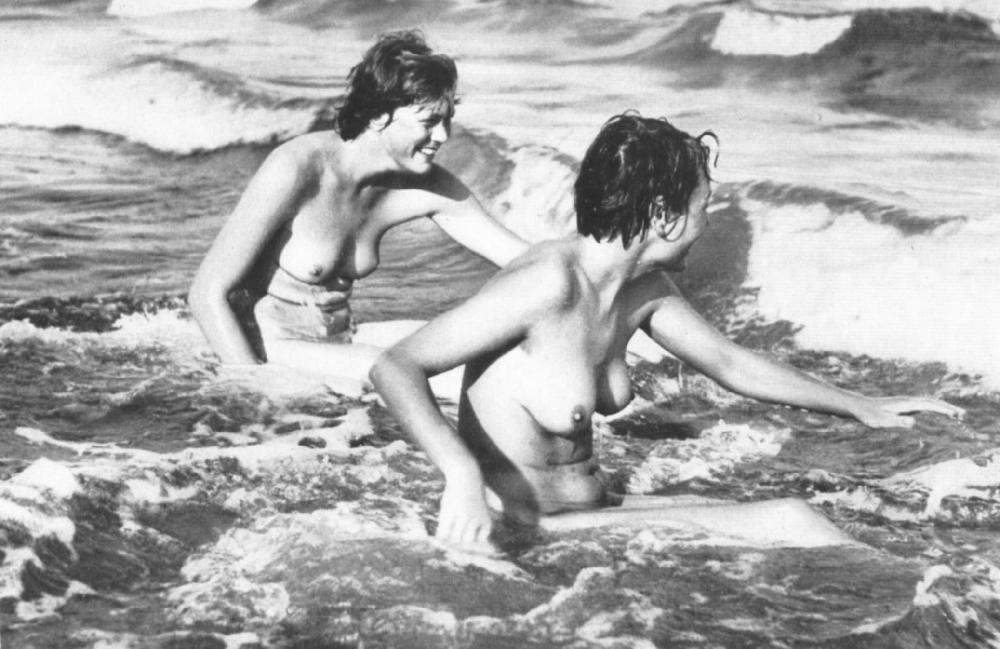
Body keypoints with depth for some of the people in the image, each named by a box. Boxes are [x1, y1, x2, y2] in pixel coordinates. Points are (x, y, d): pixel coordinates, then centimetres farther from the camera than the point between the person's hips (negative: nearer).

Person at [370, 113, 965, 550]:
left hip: (596, 512, 9)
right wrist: (462, 474, -41)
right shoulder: (549, 284, -24)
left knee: (790, 520, -4)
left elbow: (731, 363, 18)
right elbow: (394, 368, -26)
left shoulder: (644, 288, 3)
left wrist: (861, 407, 23)